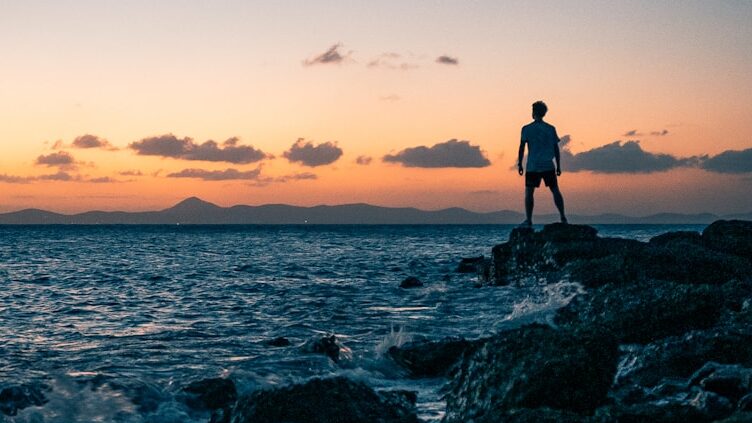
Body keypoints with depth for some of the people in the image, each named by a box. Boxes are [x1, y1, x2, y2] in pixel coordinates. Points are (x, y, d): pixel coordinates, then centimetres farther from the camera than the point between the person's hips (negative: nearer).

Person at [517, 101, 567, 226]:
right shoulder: (551, 129, 6)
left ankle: (528, 220, -3)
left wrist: (519, 164, 2)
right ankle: (563, 217, 7)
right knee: (555, 191, 10)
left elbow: (522, 148, -4)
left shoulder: (527, 129, -2)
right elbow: (556, 149, 7)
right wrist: (558, 166, 13)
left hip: (532, 167, -2)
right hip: (548, 166, 3)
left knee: (529, 192, 3)